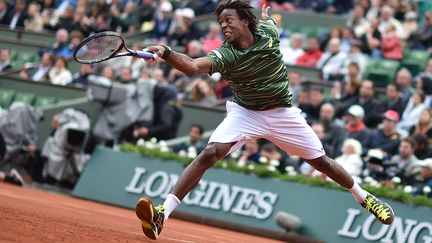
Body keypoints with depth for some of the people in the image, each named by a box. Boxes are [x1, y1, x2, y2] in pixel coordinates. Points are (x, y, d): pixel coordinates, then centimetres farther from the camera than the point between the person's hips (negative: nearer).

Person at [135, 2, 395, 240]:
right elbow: (192, 65, -41)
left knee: (321, 161, 8)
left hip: (283, 114, 2)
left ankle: (365, 198, 34)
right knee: (209, 154, -23)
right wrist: (165, 53, -54)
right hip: (246, 113, -2)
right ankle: (162, 214, -30)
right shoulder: (225, 54, -20)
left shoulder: (268, 33, -13)